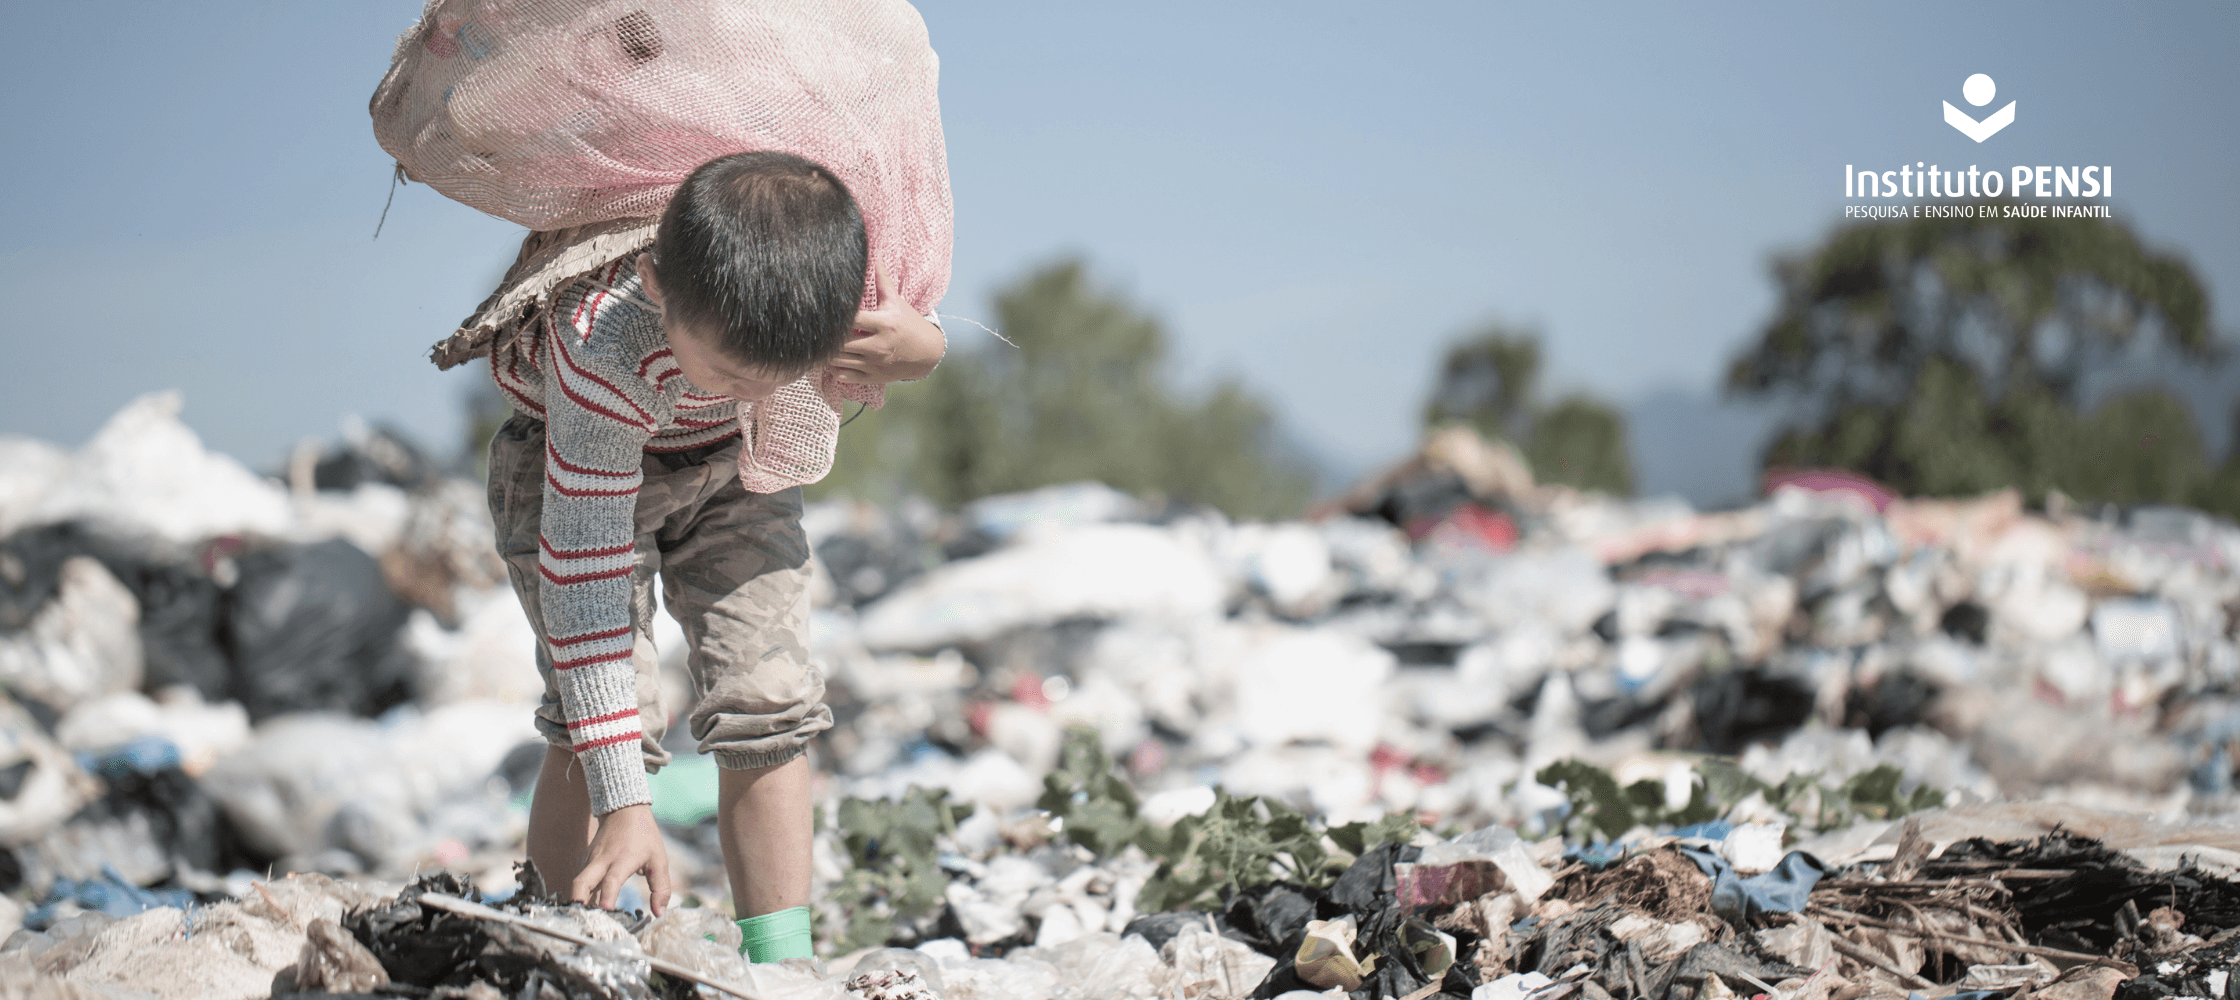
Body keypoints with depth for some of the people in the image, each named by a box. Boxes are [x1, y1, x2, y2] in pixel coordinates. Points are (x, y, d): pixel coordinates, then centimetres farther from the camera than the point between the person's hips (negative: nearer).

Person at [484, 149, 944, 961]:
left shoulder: (841, 267, -33)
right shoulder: (603, 345, -43)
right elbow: (584, 568, -41)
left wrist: (917, 348, -34)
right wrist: (623, 804, -42)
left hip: (732, 461, 4)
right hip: (576, 461, -4)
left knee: (769, 699, -6)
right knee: (607, 712, -19)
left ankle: (780, 960, 1)